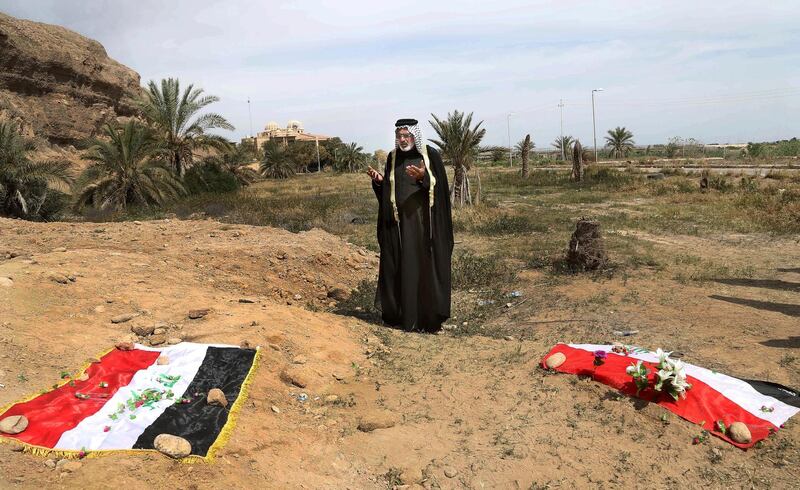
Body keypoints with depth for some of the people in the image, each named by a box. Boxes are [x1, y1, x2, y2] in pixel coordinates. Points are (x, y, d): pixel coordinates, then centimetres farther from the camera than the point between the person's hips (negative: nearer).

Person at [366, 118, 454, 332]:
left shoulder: (431, 155, -3)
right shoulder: (393, 158, 10)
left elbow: (440, 187, -7)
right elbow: (387, 190, 13)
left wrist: (423, 177, -25)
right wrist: (378, 180, -7)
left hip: (423, 218, -4)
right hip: (399, 220, 4)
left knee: (426, 265, -2)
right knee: (399, 266, 5)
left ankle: (429, 317, 6)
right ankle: (399, 313, 14)